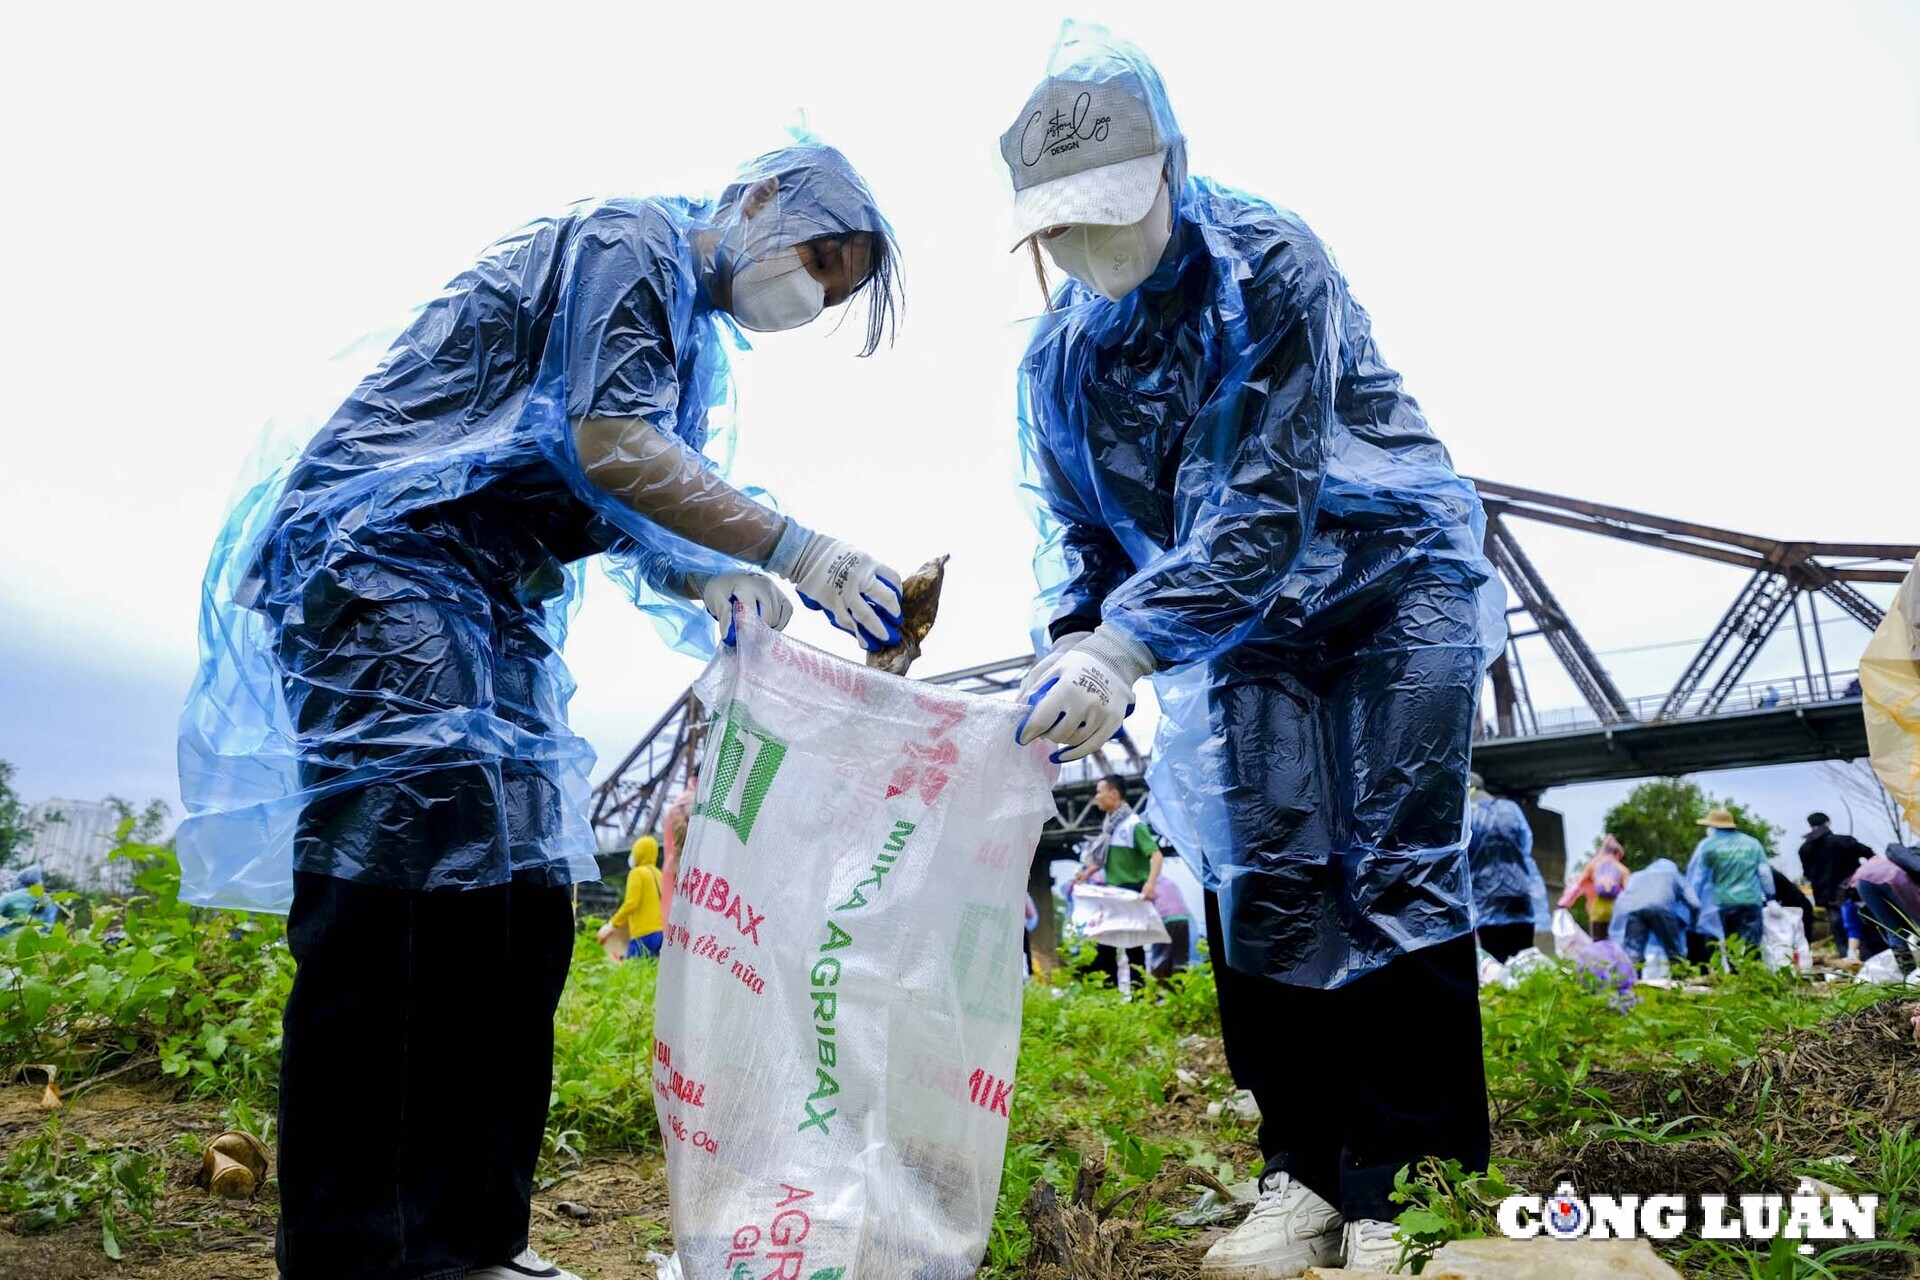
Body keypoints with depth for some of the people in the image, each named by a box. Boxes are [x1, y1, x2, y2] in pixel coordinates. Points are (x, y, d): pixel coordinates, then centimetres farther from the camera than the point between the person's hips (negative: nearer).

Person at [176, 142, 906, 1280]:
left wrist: (707, 582, -7)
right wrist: (796, 552, -25)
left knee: (520, 899, 3)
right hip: (385, 561, -9)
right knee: (407, 890, -17)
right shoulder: (632, 240, -7)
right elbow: (608, 446, -21)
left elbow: (631, 515, 15)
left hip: (494, 607, 10)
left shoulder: (695, 338, 21)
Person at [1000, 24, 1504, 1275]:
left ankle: (1403, 1180, 2)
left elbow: (1268, 500, -30)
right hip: (1238, 632, 4)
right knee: (1263, 877, -3)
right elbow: (1079, 528, 2)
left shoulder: (1268, 262, -21)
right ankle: (1308, 1169, 8)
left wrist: (1130, 642, -38)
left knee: (1397, 870, -7)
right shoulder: (1056, 355, -4)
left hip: (1389, 576, -4)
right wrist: (1077, 644, -18)